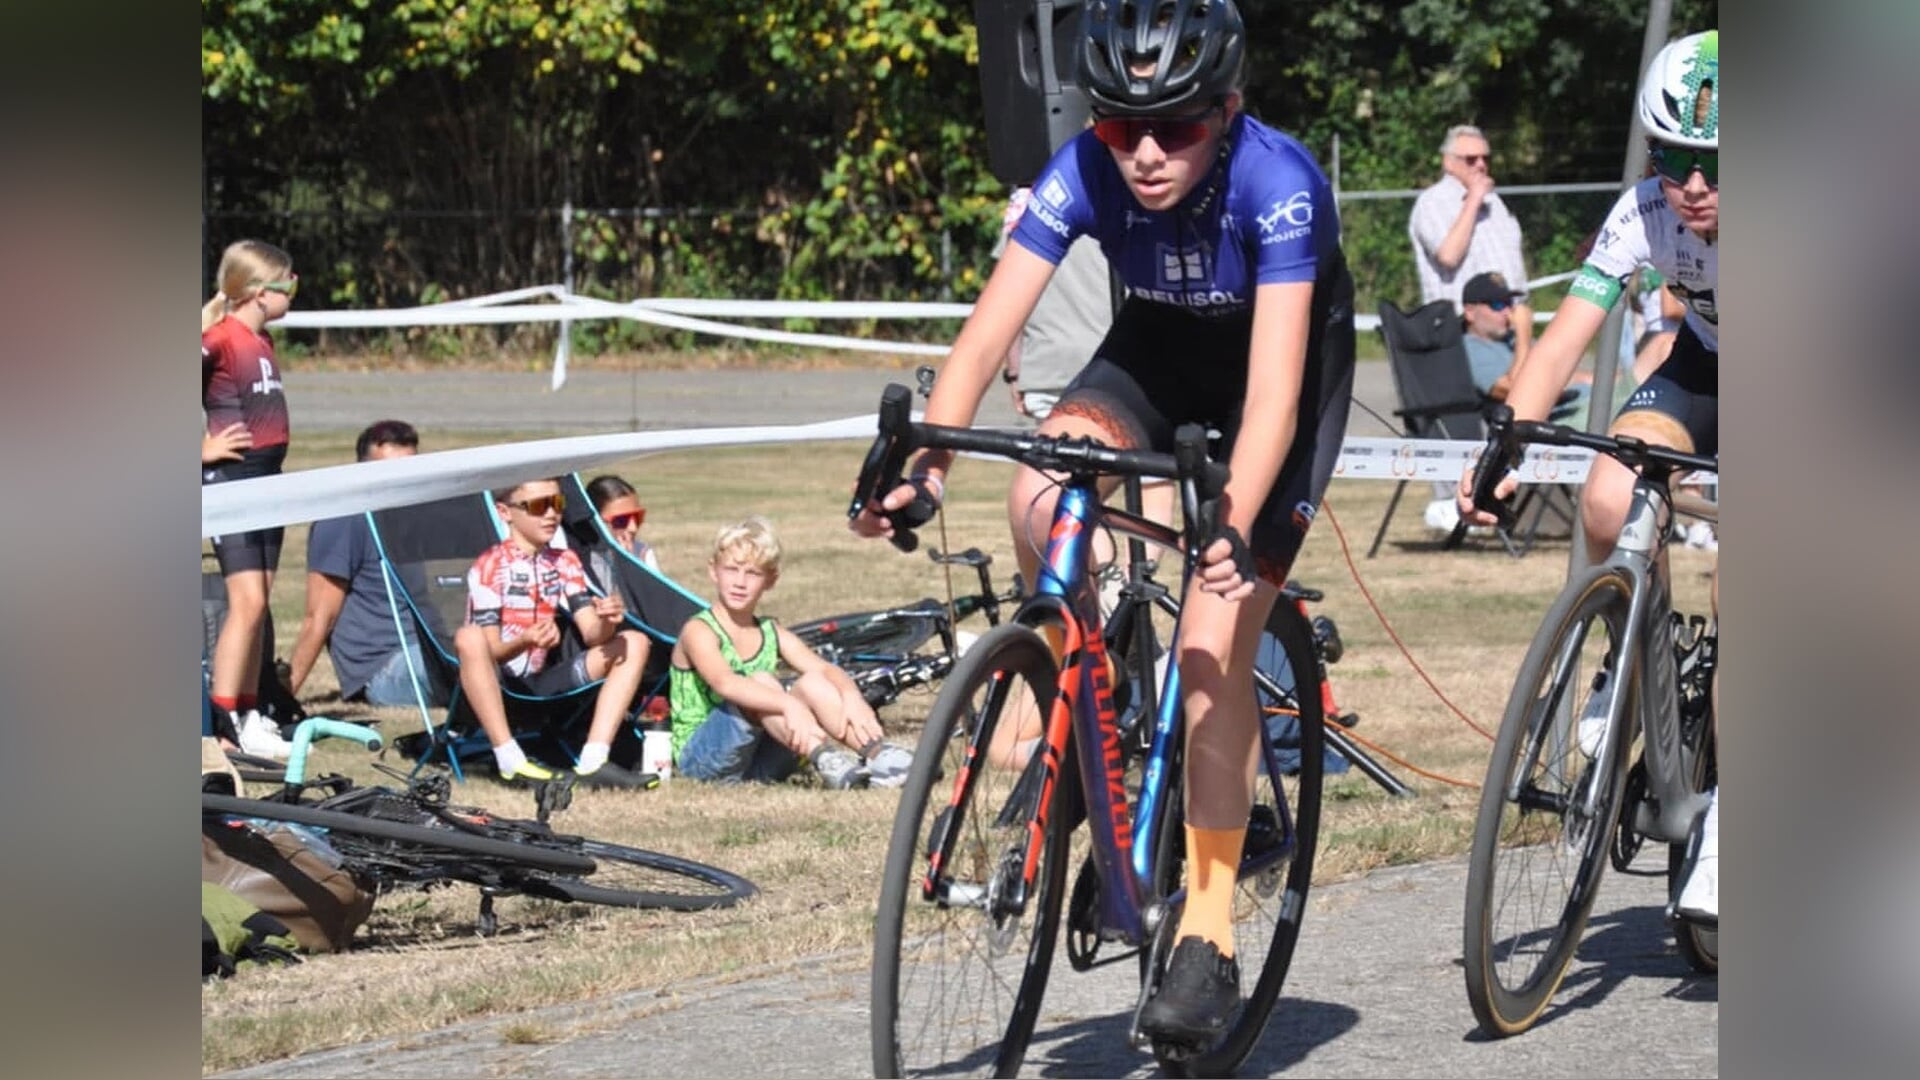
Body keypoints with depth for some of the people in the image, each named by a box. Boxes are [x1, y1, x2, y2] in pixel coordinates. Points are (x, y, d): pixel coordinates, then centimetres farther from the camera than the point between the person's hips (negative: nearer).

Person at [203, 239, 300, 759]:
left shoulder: (260, 340, 12)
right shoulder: (221, 339, -15)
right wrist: (203, 448, -17)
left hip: (266, 477, 9)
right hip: (230, 479, -9)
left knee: (258, 603, 11)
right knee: (247, 600, -13)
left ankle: (250, 715, 16)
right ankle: (223, 722, -11)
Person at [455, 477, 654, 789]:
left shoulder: (565, 563, 9)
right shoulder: (489, 568, -8)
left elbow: (592, 635, 0)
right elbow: (489, 652, -15)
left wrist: (606, 622, -24)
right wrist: (524, 641, -37)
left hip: (543, 687, 6)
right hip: (496, 689, -6)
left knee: (634, 643, -6)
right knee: (468, 637, -36)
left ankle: (593, 762, -23)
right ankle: (510, 761, -38)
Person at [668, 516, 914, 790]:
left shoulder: (773, 635, 10)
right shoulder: (699, 631, -8)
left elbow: (826, 669, -6)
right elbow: (724, 682, -29)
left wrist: (852, 697, -30)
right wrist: (789, 704, -45)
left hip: (758, 764, 5)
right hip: (699, 755, -5)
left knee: (812, 682, -13)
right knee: (762, 681, -27)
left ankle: (877, 754, -30)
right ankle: (826, 761, -46)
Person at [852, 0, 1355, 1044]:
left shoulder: (1277, 182, -35)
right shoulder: (1086, 172, -25)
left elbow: (1272, 388, -42)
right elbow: (987, 329, -30)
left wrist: (1234, 531, -56)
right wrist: (923, 465, -44)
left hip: (1288, 356, -4)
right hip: (1164, 340, 4)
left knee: (1214, 640, -15)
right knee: (1041, 501, -27)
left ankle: (1207, 938, -7)